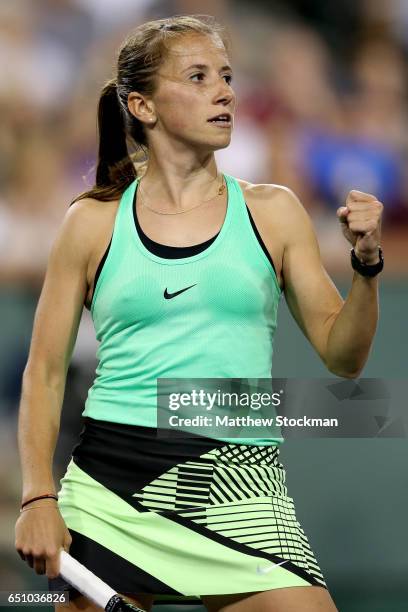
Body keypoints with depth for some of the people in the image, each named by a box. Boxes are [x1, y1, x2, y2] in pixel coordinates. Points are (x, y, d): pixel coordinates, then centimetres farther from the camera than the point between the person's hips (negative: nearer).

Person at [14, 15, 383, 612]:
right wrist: (38, 496, -4)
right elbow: (44, 372, 8)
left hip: (238, 491, 0)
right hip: (111, 482, 0)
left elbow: (342, 356, 9)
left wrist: (366, 265, -8)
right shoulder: (93, 222, 6)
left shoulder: (271, 212, 8)